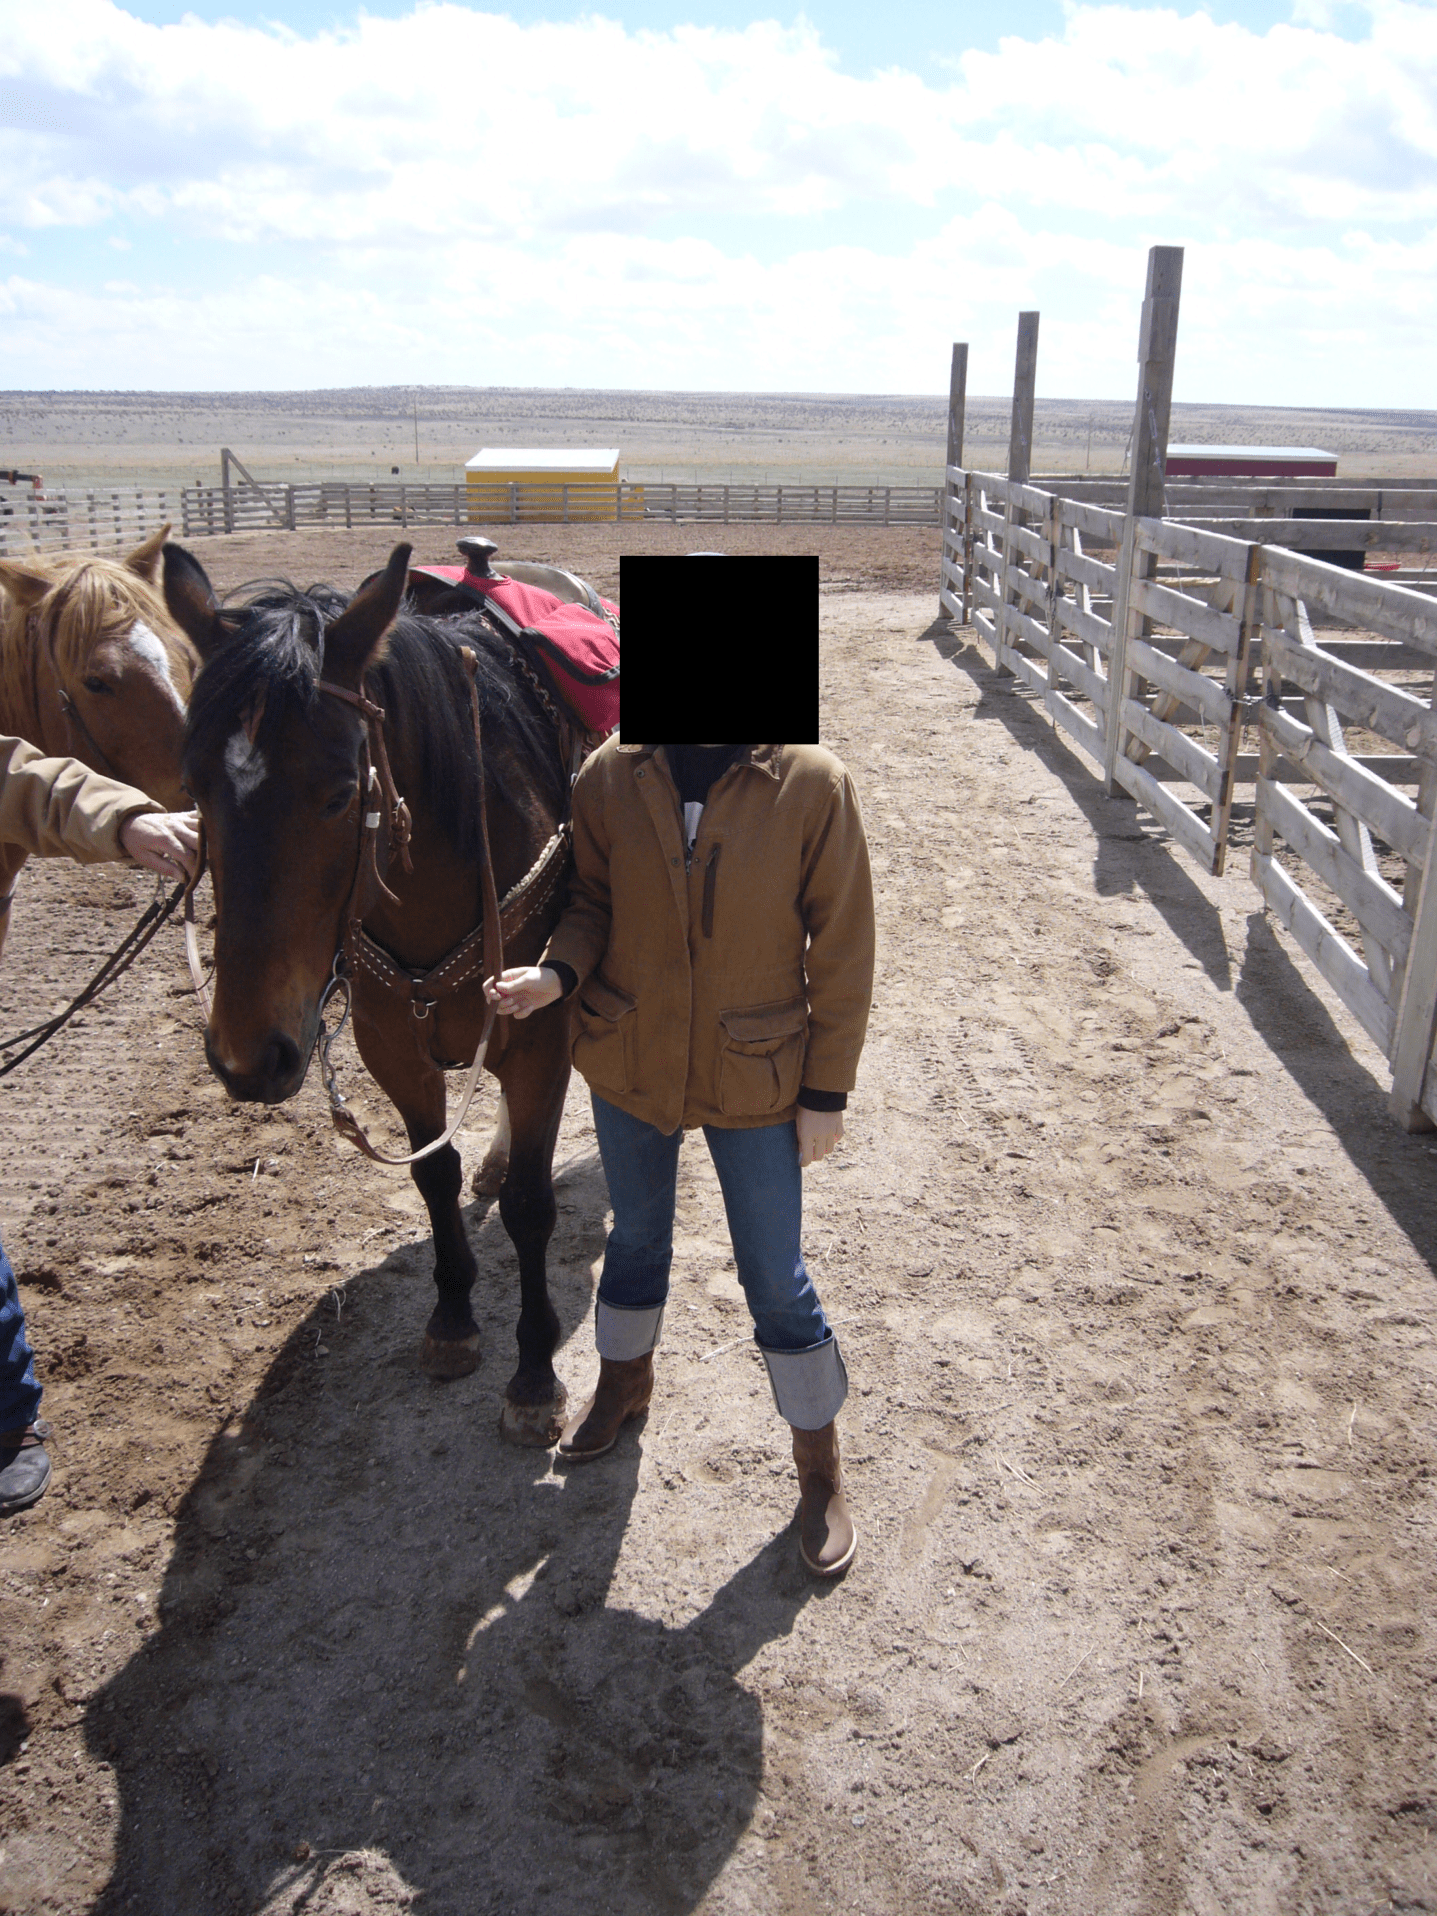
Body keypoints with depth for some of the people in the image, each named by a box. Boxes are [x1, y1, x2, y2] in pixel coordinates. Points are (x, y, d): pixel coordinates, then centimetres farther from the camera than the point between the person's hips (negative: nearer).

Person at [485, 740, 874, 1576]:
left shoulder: (814, 785, -18)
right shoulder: (611, 774, -10)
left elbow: (843, 948, -11)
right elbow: (593, 902, 3)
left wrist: (827, 1090, -8)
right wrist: (558, 971, -19)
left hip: (755, 1078, -3)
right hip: (629, 1060, 3)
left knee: (775, 1279, 9)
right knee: (636, 1233, 25)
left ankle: (821, 1470, 33)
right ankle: (625, 1381, 55)